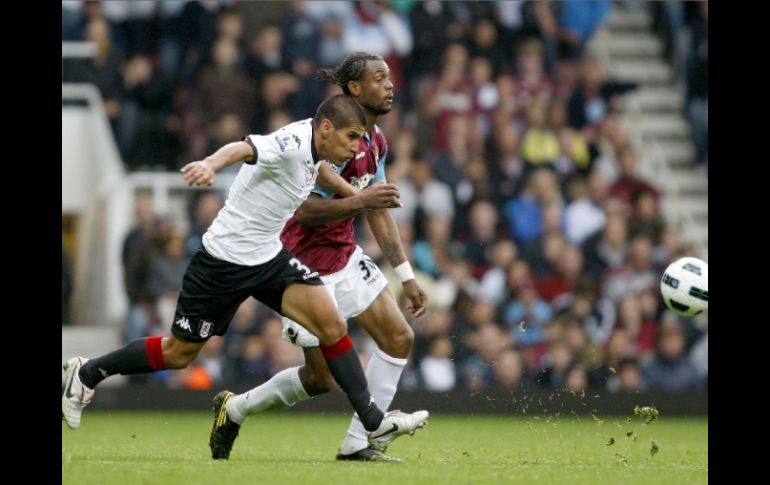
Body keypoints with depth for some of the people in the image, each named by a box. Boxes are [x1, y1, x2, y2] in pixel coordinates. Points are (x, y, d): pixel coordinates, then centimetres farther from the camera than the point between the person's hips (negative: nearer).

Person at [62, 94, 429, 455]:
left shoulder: (315, 142, 2)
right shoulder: (291, 143, -26)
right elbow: (243, 149, -48)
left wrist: (359, 197, 24)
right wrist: (211, 164, -68)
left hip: (270, 256, 8)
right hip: (225, 259, -8)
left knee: (331, 324, -10)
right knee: (178, 353, 6)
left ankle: (375, 424, -4)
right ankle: (86, 374, 27)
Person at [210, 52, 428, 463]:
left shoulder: (375, 141, 7)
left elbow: (377, 213, 15)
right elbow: (303, 210, -27)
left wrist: (406, 276, 13)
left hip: (345, 258, 9)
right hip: (306, 266, -9)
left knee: (399, 339, -3)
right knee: (321, 377, -1)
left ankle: (356, 444, 2)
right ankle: (234, 409, 23)